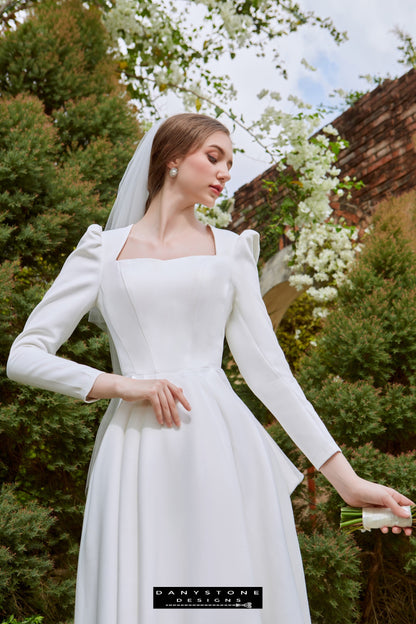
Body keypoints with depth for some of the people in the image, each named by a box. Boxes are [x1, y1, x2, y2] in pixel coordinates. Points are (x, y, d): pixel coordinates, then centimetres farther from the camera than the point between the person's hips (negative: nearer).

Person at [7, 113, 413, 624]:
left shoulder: (230, 249, 15)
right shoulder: (102, 251, 11)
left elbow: (267, 366, 9)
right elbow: (24, 357, 7)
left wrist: (345, 476, 3)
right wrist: (121, 385, -8)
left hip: (222, 448, 1)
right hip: (137, 457, -1)